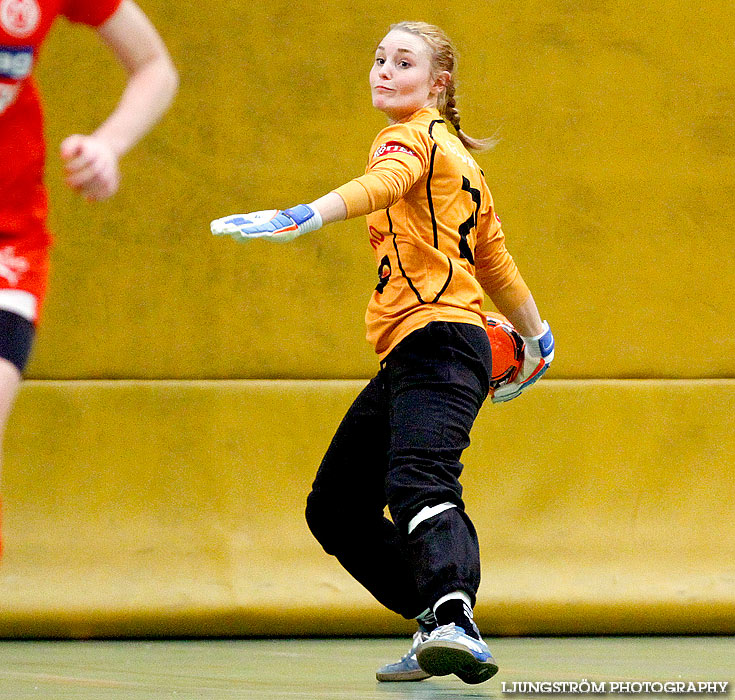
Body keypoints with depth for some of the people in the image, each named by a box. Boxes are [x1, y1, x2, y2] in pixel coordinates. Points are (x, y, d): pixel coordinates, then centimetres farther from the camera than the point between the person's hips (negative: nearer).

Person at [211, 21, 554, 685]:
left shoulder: (411, 138, -4)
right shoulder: (458, 156, 24)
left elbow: (383, 183, -28)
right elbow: (493, 257, 34)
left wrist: (303, 217, -44)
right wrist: (535, 335, 45)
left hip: (436, 338, -10)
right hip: (407, 358, 10)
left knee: (419, 486, -32)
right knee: (336, 508, 13)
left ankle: (453, 617, -53)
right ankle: (444, 631, 11)